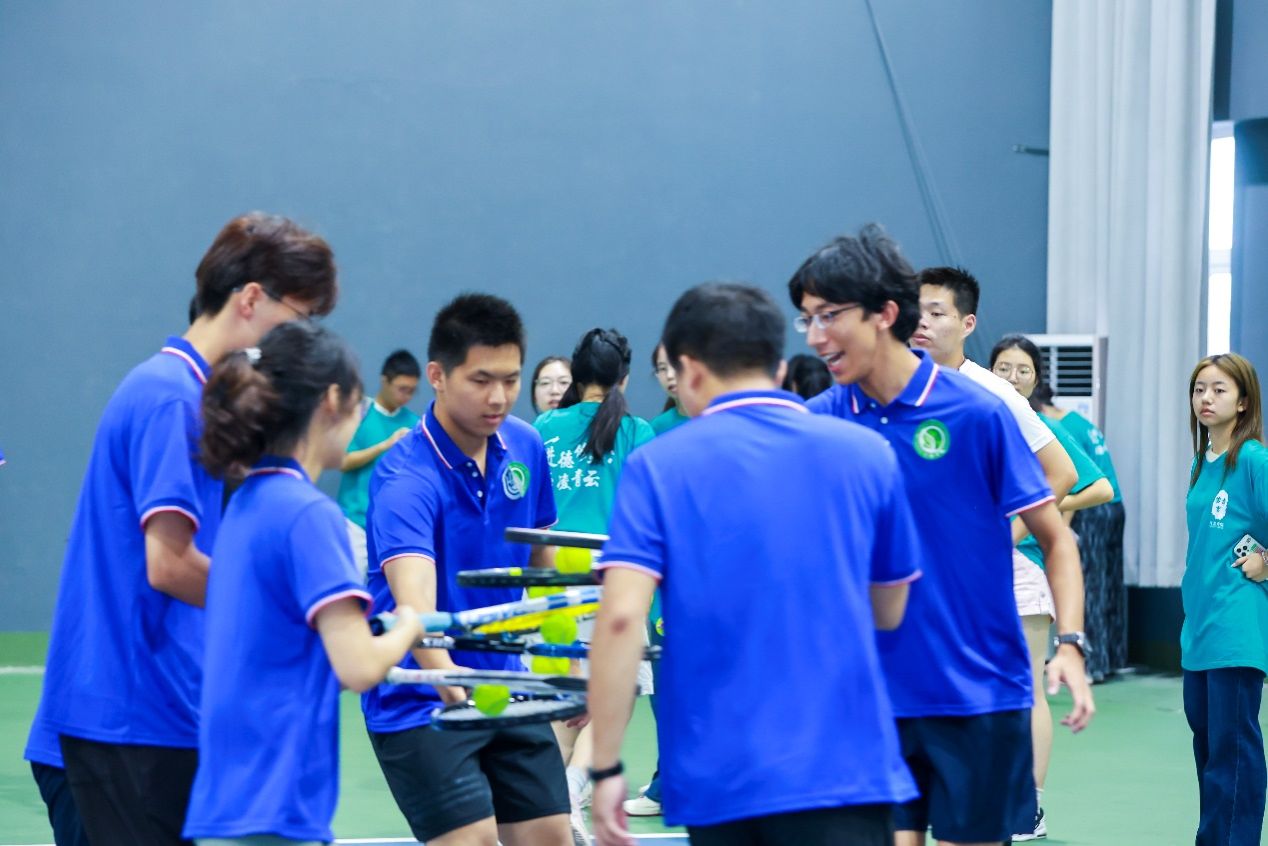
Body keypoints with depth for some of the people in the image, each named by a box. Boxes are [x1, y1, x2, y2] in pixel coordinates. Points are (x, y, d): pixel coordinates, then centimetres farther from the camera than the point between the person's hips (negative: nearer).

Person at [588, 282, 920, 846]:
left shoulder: (657, 466, 1)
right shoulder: (866, 453, 6)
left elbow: (621, 617, -10)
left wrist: (606, 768, -5)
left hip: (716, 778, 0)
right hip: (843, 769, 0)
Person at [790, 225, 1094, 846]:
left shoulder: (976, 413, -8)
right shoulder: (819, 421, 1)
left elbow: (1055, 539, -3)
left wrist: (1070, 643, -14)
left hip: (980, 696, -2)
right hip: (875, 697, 3)